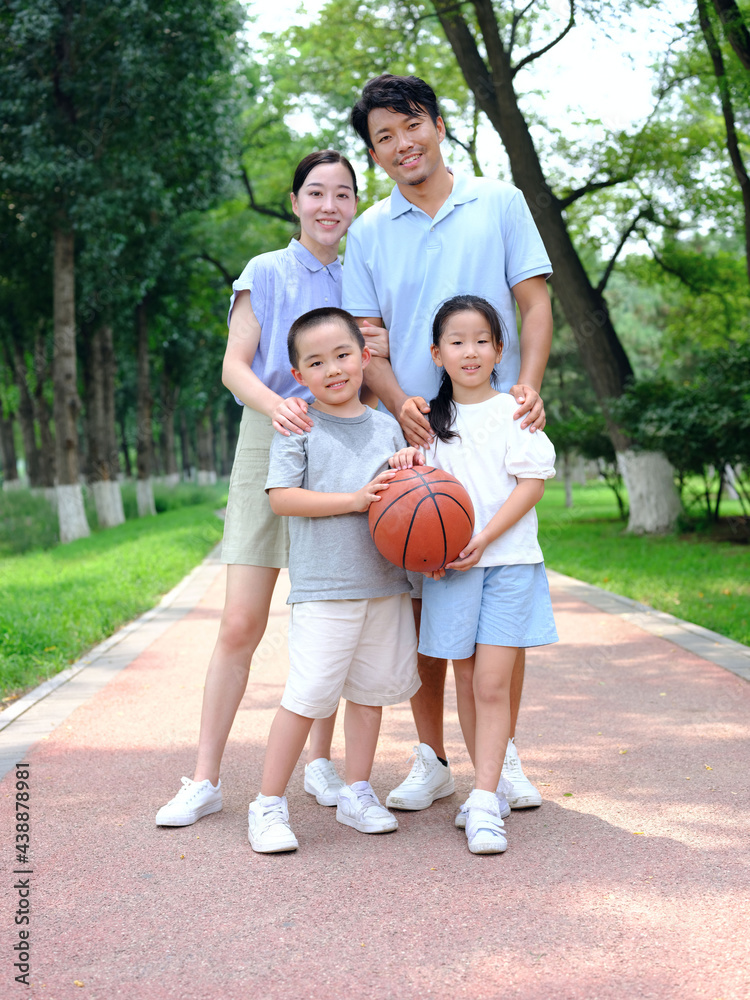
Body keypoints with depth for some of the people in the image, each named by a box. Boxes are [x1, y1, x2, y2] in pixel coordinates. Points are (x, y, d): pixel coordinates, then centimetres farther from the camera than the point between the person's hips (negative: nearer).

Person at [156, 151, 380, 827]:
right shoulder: (266, 273, 5)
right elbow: (234, 366, -5)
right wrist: (274, 403, -25)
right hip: (270, 444, -2)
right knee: (241, 623, -6)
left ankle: (322, 762, 22)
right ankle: (206, 779, 1)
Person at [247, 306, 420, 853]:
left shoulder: (386, 427, 11)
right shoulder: (299, 428, -2)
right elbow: (281, 497, -11)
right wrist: (356, 500, -17)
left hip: (385, 582, 5)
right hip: (323, 585, -5)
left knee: (372, 687, 12)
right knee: (309, 693, -9)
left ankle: (357, 793, 27)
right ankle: (269, 804, 3)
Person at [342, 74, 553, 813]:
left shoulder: (499, 204, 8)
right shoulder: (369, 233, 10)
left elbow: (535, 303, 5)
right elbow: (366, 336, 6)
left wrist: (528, 385, -11)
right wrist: (400, 405, -13)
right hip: (414, 434, 1)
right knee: (420, 595, 2)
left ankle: (505, 754, 11)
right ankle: (431, 758, 13)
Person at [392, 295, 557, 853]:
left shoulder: (513, 411, 1)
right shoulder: (433, 419, 12)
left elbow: (531, 484, -6)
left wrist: (481, 540, -15)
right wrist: (410, 463, -6)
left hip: (508, 561, -4)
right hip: (448, 566, 4)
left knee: (492, 683, -9)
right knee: (465, 682, 7)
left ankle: (484, 804, -9)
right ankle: (491, 787, 20)